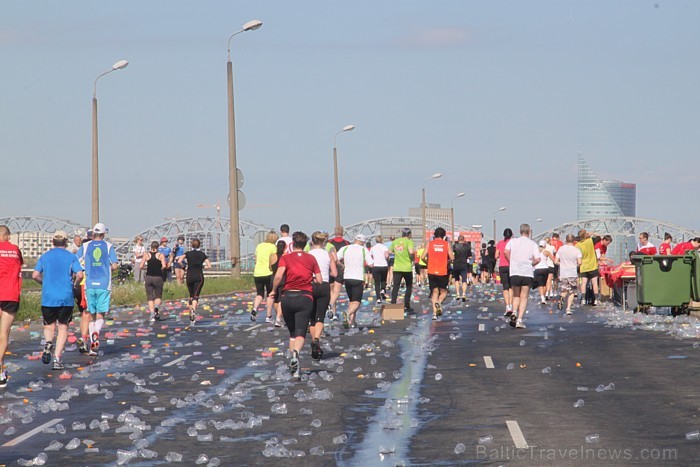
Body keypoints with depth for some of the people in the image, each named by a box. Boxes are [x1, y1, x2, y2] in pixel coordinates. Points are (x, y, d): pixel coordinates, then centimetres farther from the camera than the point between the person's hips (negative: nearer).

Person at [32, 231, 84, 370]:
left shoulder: (44, 257, 6)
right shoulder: (71, 257, 1)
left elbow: (35, 275, -1)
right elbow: (80, 275, -11)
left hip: (48, 298, 1)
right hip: (66, 298, -1)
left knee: (49, 326, 15)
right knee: (63, 327, 8)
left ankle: (48, 343, -17)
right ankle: (57, 358, -2)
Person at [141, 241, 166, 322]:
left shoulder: (146, 255, 2)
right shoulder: (161, 255, -1)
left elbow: (140, 267, -3)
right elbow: (164, 266, -14)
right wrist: (160, 269, 7)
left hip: (148, 277, 1)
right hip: (158, 277, -1)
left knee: (150, 297, 8)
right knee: (158, 296, 11)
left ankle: (152, 315, -5)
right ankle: (156, 307, -21)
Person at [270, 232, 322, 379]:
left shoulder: (285, 258, 3)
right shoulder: (311, 259, 8)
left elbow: (278, 276, -13)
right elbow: (319, 280, 6)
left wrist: (274, 291, 3)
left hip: (288, 297, 1)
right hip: (305, 297, -1)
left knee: (292, 333, 17)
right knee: (300, 333, -9)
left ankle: (294, 367, 16)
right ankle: (295, 352, -40)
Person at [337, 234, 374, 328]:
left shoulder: (345, 249, 3)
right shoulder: (363, 250, -3)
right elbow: (371, 264, -5)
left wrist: (342, 265, 19)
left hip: (347, 277, 4)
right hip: (358, 278, -4)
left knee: (351, 301, 19)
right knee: (356, 303, -6)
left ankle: (351, 321, 16)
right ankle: (348, 313, -35)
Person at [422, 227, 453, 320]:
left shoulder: (430, 244, 3)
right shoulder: (446, 244, 1)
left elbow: (423, 257, -1)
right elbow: (452, 258, -4)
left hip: (432, 271, 1)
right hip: (443, 272, -1)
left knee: (434, 292, 9)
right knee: (443, 291, 13)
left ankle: (434, 313, -1)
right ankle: (439, 303, -19)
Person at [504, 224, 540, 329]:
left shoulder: (513, 241, 7)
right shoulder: (533, 244, 4)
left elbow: (506, 252, -10)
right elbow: (537, 259, -6)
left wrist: (511, 262, 3)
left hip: (514, 272, 1)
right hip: (528, 273, -1)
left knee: (516, 296, 16)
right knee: (524, 297, 5)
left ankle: (514, 313, -10)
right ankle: (519, 319, -5)